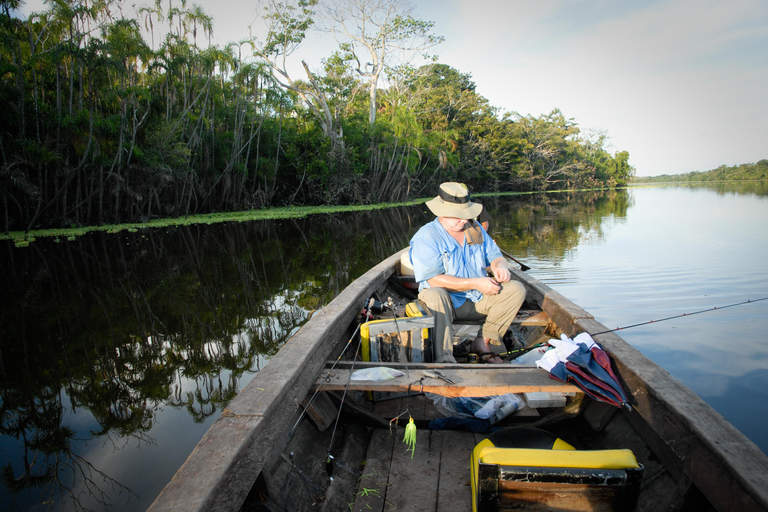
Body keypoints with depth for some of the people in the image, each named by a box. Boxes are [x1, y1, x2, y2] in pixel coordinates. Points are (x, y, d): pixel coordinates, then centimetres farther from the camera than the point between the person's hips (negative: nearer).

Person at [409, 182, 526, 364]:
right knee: (433, 295, -38)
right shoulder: (426, 237, -14)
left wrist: (499, 266, -13)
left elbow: (494, 255, 14)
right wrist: (476, 283, -24)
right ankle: (444, 359, -37)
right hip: (447, 301, -6)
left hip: (477, 300, 6)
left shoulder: (475, 228, 8)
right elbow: (433, 280, -22)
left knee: (516, 289, -11)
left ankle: (483, 342, -11)